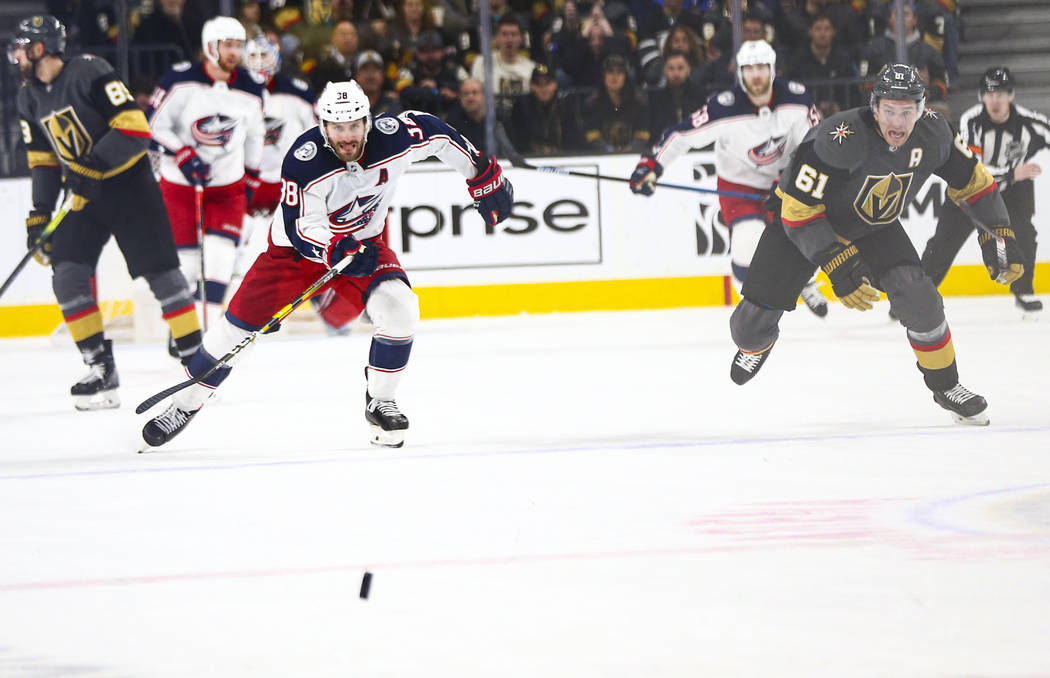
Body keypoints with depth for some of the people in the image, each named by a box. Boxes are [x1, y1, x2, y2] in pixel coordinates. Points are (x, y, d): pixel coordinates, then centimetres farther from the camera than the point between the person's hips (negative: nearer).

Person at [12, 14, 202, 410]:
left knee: (160, 271, -7)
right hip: (86, 196, 7)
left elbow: (134, 126, -22)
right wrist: (39, 216, 7)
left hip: (130, 185, -7)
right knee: (67, 271, -9)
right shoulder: (30, 98, 8)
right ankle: (101, 371, -5)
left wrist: (92, 164, -28)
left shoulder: (90, 73, -17)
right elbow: (43, 161, 14)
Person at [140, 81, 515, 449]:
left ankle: (380, 404, -3)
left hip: (362, 242, 2)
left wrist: (484, 176, 5)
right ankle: (185, 405, 12)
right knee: (238, 324, -5)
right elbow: (301, 226, -29)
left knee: (399, 309, -22)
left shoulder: (393, 137, -21)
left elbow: (435, 132, -1)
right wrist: (336, 249, -48)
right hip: (296, 245, -2)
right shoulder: (304, 159, -30)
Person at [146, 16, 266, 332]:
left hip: (228, 184, 2)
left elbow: (254, 136, 14)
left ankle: (209, 327, -9)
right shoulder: (181, 81, -14)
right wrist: (182, 156, -23)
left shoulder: (251, 91, -2)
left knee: (220, 255, -12)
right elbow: (154, 125, -12)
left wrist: (251, 181, 17)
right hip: (179, 184, -2)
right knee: (187, 258, -1)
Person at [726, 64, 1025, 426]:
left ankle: (945, 385, 3)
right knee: (755, 319, -9)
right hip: (803, 220, -3)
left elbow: (972, 180, -2)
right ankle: (756, 343, 31)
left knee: (917, 296, -19)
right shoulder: (840, 139, -37)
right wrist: (837, 263, -39)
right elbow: (798, 209, -34)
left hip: (874, 226, 3)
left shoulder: (932, 134, -20)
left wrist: (998, 234, -7)